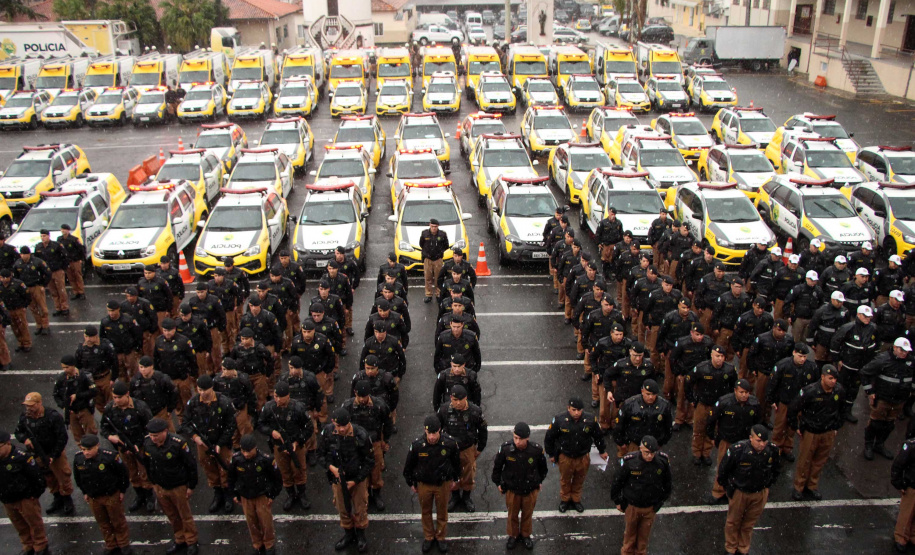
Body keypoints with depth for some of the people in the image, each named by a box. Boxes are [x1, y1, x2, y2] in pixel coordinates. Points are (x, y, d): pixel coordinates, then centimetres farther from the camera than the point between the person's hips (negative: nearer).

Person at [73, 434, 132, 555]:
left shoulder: (110, 457, -27)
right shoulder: (78, 459, -13)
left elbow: (123, 472, -12)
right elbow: (78, 477, 8)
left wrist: (122, 490, -5)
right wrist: (84, 492, 11)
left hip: (112, 495, -4)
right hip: (93, 498, 4)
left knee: (118, 521, 13)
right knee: (103, 523, 19)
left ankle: (124, 545, 32)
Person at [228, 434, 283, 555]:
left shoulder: (266, 459, -24)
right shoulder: (236, 459, -17)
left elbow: (277, 479, -9)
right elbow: (231, 477, 3)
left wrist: (272, 495, -5)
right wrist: (233, 494, 6)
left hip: (262, 496, -2)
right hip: (245, 497, 3)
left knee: (266, 521, 5)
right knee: (251, 522, 13)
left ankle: (269, 545, 28)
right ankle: (258, 544, 35)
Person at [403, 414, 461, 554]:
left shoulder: (450, 443, -24)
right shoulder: (417, 445, -25)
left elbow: (456, 461, -3)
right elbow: (408, 466, -7)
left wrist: (455, 479, 8)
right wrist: (411, 483, 3)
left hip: (443, 483, 0)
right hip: (423, 484, 0)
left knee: (442, 511, 18)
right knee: (426, 511, 19)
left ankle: (441, 536, 42)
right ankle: (428, 537, 42)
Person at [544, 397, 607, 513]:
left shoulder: (590, 419, -19)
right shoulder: (559, 420, -24)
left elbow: (598, 436, 1)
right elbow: (549, 438, -9)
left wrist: (602, 451, 13)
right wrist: (551, 454, 1)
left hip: (583, 457, 1)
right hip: (565, 457, -1)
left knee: (579, 480, 22)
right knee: (565, 479, 21)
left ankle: (576, 500, 47)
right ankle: (565, 500, 47)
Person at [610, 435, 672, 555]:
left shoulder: (662, 461, -18)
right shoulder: (630, 461, -24)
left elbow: (667, 483, 2)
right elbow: (617, 481, -9)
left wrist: (661, 500, 9)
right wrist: (618, 502, 0)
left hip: (651, 507, 1)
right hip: (632, 506, -1)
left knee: (644, 533, 17)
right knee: (630, 532, 18)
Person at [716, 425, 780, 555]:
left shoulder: (772, 450, -18)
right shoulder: (738, 449, -30)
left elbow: (776, 469, 6)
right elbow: (723, 468, -13)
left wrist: (767, 485, 12)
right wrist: (725, 485, 0)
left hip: (760, 493, 3)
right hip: (739, 492, -2)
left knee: (749, 523, 20)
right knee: (733, 521, 17)